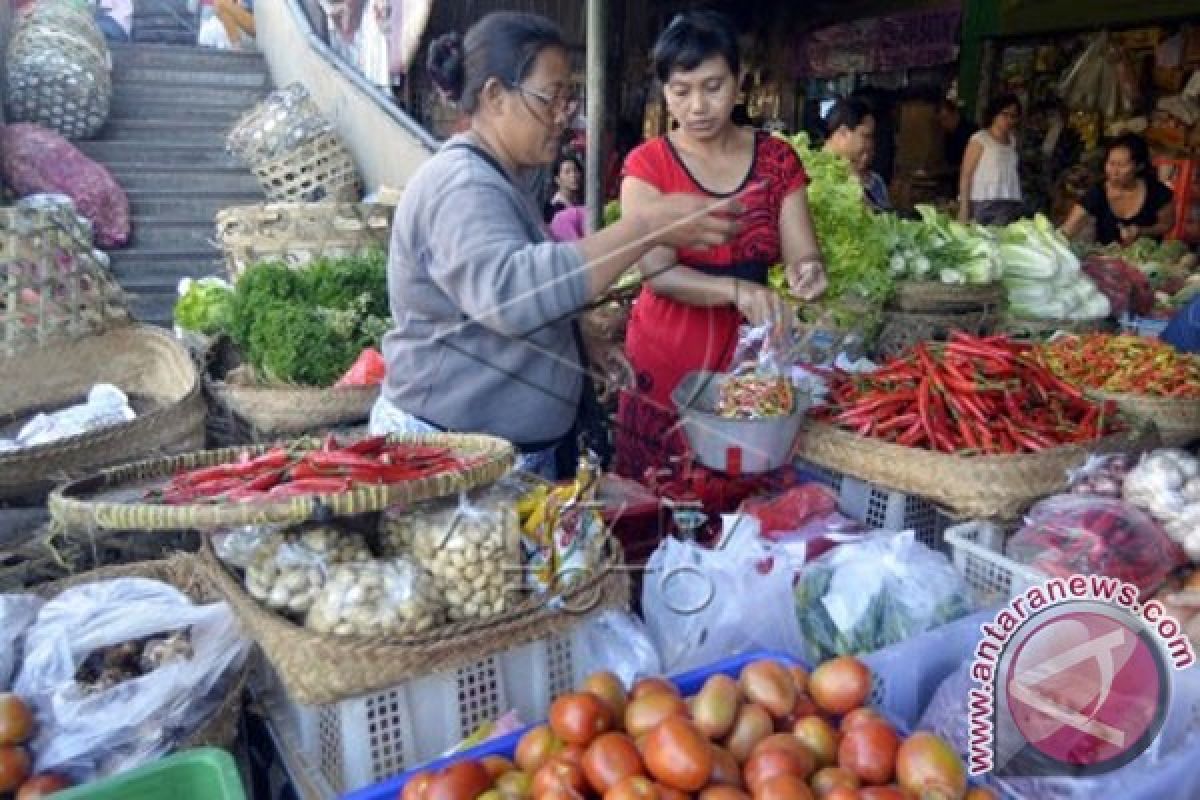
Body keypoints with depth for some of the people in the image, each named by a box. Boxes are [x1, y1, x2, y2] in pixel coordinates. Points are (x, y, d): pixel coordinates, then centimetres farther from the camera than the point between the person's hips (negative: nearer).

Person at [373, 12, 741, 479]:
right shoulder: (462, 184, -20)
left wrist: (588, 341, 9)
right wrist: (649, 227, -37)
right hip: (452, 451, -9)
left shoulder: (495, 178, 13)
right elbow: (509, 292, -38)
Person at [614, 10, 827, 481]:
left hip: (748, 354, 2)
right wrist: (737, 289, -31)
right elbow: (657, 272, -15)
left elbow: (802, 254, -1)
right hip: (665, 360, -1)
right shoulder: (647, 164, -4)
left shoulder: (777, 159, 4)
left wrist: (806, 272, -25)